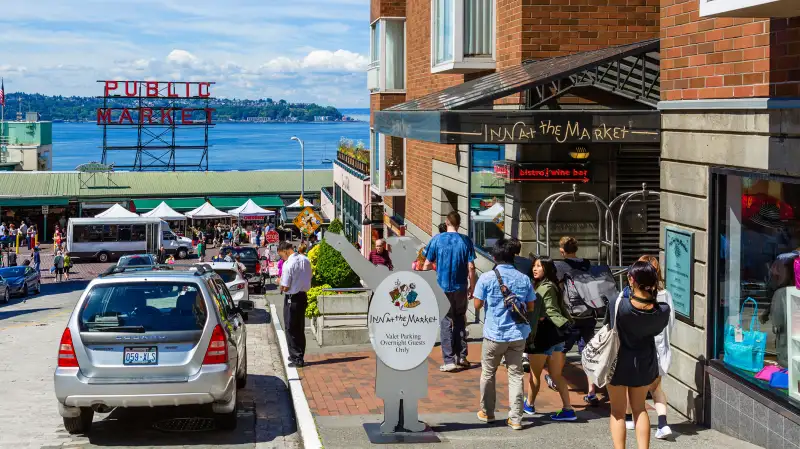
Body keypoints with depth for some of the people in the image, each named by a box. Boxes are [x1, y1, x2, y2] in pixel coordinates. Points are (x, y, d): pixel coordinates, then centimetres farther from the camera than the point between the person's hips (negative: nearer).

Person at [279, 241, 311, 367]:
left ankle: (296, 358, 4)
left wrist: (280, 285, 1)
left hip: (292, 299, -7)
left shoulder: (288, 264, -21)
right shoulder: (305, 260, 2)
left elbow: (285, 287, -19)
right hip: (303, 296, 7)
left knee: (291, 329, 3)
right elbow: (309, 278, 12)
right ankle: (299, 356, 25)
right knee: (300, 329, 17)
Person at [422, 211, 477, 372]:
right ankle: (461, 357, 18)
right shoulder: (465, 241, -4)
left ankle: (449, 361, -2)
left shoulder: (437, 239, -5)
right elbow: (471, 267, -6)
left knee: (446, 323, 3)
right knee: (460, 321, 16)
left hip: (443, 287, -1)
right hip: (461, 287, 1)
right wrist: (472, 286, 5)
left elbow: (427, 264, -3)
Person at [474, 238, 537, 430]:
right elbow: (531, 307, 5)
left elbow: (477, 304, -6)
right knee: (516, 374, 7)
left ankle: (487, 412, 27)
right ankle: (515, 418, 5)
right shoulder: (524, 279, -2)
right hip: (518, 334, 2)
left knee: (488, 373, 15)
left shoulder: (487, 278, -10)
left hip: (494, 334, -2)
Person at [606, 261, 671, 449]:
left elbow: (609, 325, -9)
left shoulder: (617, 304, -28)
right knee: (639, 408, 20)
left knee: (618, 412, 11)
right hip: (645, 362, 3)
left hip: (619, 361, -3)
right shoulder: (663, 310, -19)